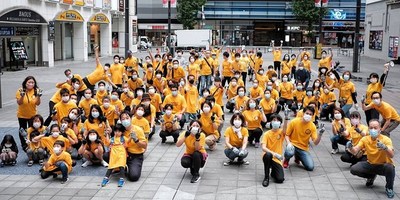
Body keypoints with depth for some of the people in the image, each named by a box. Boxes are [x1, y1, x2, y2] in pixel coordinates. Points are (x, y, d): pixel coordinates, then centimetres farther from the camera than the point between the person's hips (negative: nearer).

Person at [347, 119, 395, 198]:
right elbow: (355, 151, -17)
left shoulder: (385, 139, -20)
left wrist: (385, 148, -55)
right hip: (370, 164, 4)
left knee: (390, 168, -37)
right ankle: (371, 176, 16)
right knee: (353, 169, -16)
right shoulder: (365, 139, -9)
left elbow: (392, 155, -34)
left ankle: (389, 188, -7)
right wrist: (351, 148, -41)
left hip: (383, 165, -4)